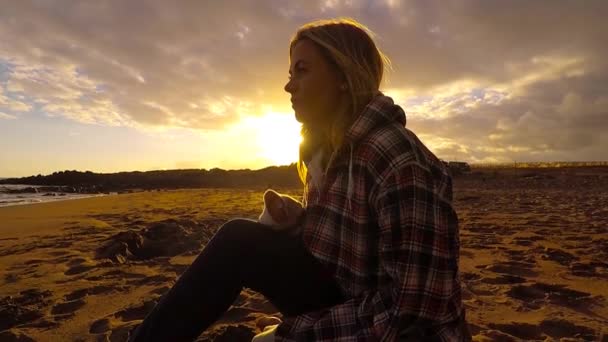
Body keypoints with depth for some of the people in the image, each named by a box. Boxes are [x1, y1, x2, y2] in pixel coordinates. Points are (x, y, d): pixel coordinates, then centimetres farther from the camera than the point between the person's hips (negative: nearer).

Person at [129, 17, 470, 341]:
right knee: (239, 239, -9)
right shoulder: (330, 148, 1)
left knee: (239, 245, -19)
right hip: (346, 301, 7)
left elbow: (408, 313, -26)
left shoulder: (401, 161, -26)